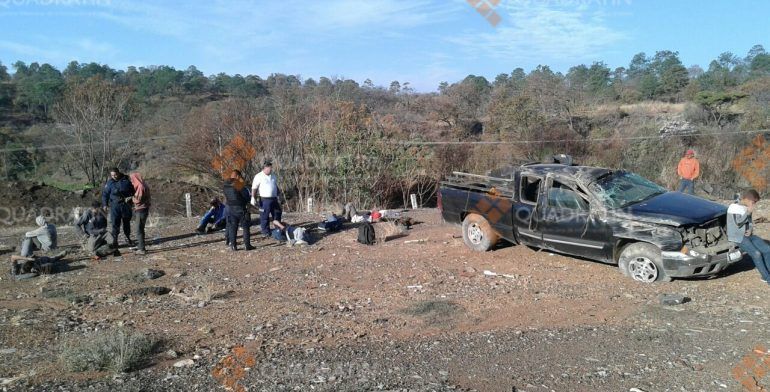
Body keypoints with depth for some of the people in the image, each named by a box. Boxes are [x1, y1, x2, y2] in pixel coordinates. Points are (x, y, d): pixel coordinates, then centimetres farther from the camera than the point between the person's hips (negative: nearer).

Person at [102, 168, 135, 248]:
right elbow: (105, 194, 3)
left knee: (126, 222, 12)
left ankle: (128, 238, 26)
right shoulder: (110, 183, -1)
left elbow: (132, 190, 12)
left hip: (126, 204, 1)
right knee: (115, 223, -6)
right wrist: (104, 204, -4)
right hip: (115, 205, -1)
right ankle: (115, 240, 1)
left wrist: (130, 197, -3)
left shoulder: (126, 180, 0)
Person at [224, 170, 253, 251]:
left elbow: (226, 197, 12)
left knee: (232, 227, 10)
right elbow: (246, 195, -10)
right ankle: (247, 245, 3)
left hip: (230, 208, 6)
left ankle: (233, 245, 8)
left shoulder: (226, 185, 6)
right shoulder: (239, 184, -15)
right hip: (240, 208, -6)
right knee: (245, 227, 3)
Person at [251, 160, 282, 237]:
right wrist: (253, 198, -16)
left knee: (277, 214, 13)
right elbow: (254, 188, -9)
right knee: (264, 216, -1)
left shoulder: (273, 176, 14)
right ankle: (266, 232, 8)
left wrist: (279, 196, 20)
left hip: (274, 199, 6)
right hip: (264, 200, -6)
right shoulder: (259, 176, -6)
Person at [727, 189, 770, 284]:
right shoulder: (734, 207, -14)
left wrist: (750, 229, -4)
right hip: (737, 237, -8)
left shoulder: (747, 208, 8)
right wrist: (748, 212, -19)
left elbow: (750, 221, 16)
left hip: (747, 234, 8)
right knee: (756, 254, -20)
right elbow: (738, 223, -22)